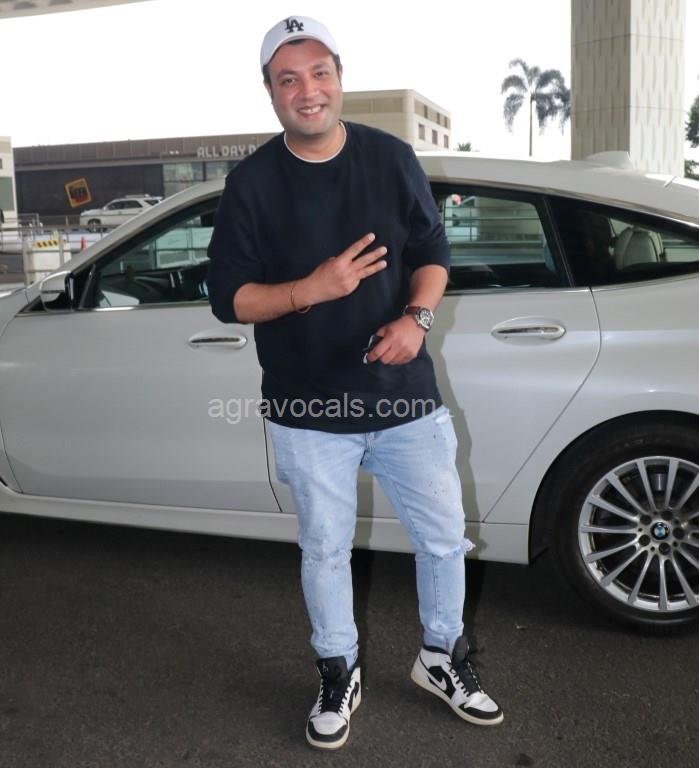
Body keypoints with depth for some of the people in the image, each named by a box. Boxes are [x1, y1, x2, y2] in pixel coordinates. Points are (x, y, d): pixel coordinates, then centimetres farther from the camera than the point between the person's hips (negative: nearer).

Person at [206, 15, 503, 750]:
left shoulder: (392, 158, 0)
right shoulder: (251, 183, -5)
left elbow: (433, 251, 5)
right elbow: (228, 297, -6)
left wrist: (416, 318, -15)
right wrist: (311, 289, -23)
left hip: (406, 395, 2)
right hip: (310, 412, -1)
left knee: (444, 536, 11)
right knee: (324, 550, 13)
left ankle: (441, 656, 38)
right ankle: (339, 674, 38)